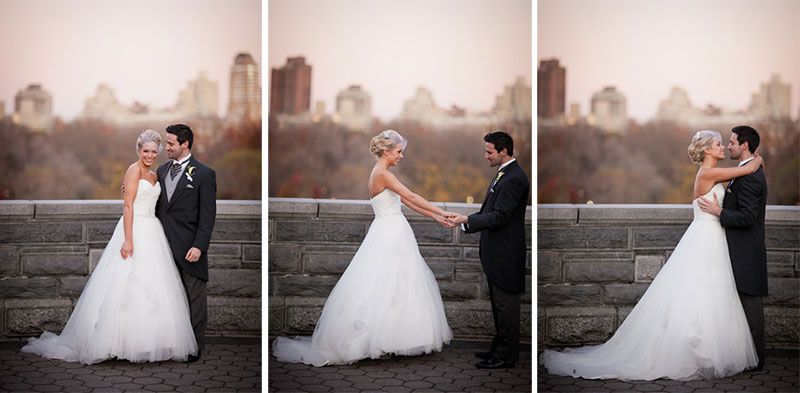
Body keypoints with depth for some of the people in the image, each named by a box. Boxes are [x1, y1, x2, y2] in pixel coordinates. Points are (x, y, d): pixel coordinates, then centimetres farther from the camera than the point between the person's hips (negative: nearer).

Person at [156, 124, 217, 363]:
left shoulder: (203, 173, -5)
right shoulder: (162, 170, 14)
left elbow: (208, 214, -9)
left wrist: (199, 246, -16)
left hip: (189, 247, -5)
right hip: (165, 245, 5)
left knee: (194, 298, 3)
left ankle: (195, 346, 11)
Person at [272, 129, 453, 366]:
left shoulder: (382, 173, 16)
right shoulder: (383, 174, -14)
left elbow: (405, 201, 17)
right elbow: (412, 197, -18)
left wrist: (434, 216, 14)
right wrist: (441, 212, -15)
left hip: (394, 235, 10)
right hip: (389, 236, -10)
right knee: (380, 287, -7)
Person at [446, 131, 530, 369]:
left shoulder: (514, 178, -18)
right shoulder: (504, 174, 15)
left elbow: (500, 216, -23)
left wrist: (466, 220, -23)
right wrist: (465, 219, 12)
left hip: (506, 255, -11)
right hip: (496, 254, 11)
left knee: (506, 305, -3)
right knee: (499, 305, 17)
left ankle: (506, 357, 4)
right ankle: (500, 349, 27)